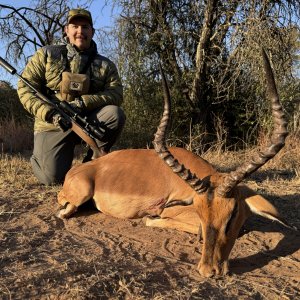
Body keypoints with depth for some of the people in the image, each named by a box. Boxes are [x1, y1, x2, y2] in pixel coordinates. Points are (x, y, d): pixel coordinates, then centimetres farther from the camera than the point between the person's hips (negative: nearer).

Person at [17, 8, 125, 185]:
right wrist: (50, 114, -21)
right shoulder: (46, 55, 0)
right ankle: (40, 157, 21)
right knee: (54, 178, -16)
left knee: (115, 114, -27)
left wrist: (83, 102, -25)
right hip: (53, 125, -1)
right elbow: (25, 88, -5)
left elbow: (116, 94, -10)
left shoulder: (105, 65, 3)